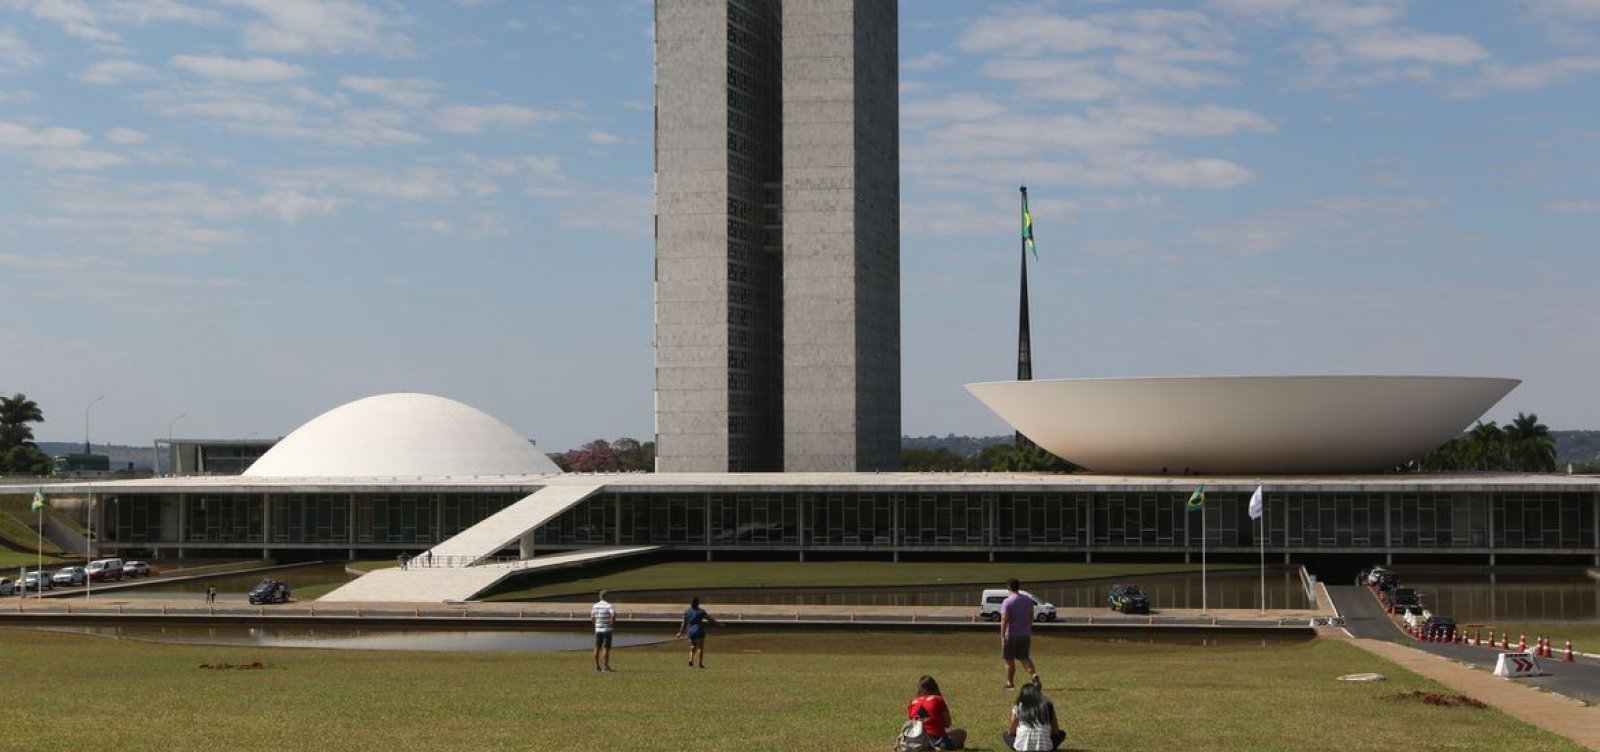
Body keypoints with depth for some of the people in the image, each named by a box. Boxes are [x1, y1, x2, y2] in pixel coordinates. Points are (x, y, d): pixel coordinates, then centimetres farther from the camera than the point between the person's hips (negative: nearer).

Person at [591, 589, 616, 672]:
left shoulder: (595, 606, 4)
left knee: (597, 648, 10)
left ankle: (597, 666, 14)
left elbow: (592, 617, 9)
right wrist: (612, 621, -12)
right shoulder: (608, 606, -11)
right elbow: (613, 614, -29)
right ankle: (605, 667, -2)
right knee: (606, 648, -2)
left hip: (598, 629, 5)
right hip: (607, 629, -5)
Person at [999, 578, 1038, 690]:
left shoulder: (1007, 602, -14)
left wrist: (1002, 637, -19)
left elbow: (1004, 620, -19)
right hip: (1025, 634, 5)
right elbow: (1031, 618, 12)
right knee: (1024, 657, 14)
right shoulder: (1028, 599, 5)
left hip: (1011, 635, -5)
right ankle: (1034, 674, -9)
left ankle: (1010, 683, 15)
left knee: (1009, 660, 8)